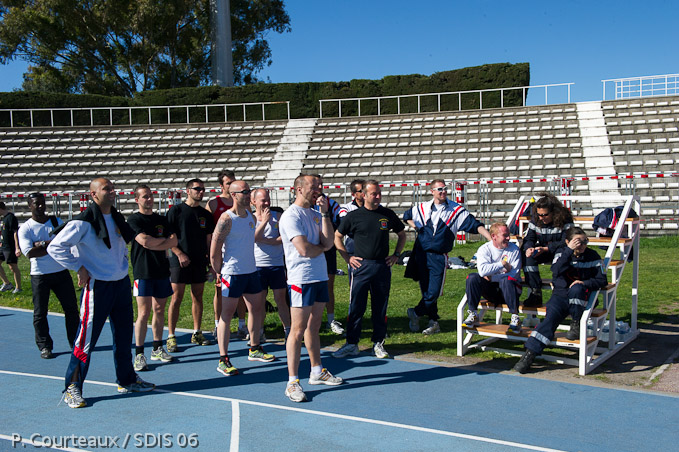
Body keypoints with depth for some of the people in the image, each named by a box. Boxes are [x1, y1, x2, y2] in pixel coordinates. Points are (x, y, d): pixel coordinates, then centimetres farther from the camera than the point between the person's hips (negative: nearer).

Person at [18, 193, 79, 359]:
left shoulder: (56, 221, 6)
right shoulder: (25, 228, -3)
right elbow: (29, 253, -16)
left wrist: (43, 243, -15)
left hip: (61, 272, 3)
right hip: (40, 276, -2)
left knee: (71, 308, 5)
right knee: (40, 313, 3)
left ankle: (76, 342, 17)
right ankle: (44, 346, 16)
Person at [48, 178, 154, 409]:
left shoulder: (117, 218, 9)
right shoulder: (83, 222, -14)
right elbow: (55, 247, -14)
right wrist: (78, 267, -14)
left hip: (122, 284, 7)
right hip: (97, 286, -7)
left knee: (124, 335, 15)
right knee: (87, 338, -2)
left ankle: (127, 380, 29)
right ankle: (73, 388, 12)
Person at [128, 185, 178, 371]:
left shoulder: (162, 219, 14)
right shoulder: (134, 220, -2)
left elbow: (174, 241, 3)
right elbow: (144, 240, -16)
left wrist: (153, 244, -9)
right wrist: (163, 239, -2)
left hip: (162, 270, 5)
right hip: (143, 272, -5)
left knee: (159, 310, 10)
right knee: (144, 313, -7)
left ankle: (157, 349, 21)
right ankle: (139, 354, 0)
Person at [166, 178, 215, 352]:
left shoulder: (205, 214, 12)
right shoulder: (176, 210, -1)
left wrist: (211, 260, 7)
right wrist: (180, 254, -13)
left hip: (200, 262, 5)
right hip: (180, 262, -4)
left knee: (198, 298, 9)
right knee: (176, 298, -5)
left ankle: (197, 334, 19)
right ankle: (171, 337, 2)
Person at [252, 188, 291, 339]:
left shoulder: (278, 216, 3)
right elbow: (253, 237, -15)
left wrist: (264, 240, -13)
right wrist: (264, 221, -16)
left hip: (277, 264, 0)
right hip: (258, 265, 0)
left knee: (280, 299, 5)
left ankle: (287, 330, 13)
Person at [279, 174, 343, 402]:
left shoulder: (315, 214, 12)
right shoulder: (291, 216, -10)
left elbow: (328, 242, -1)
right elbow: (304, 249, -20)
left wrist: (325, 213, -4)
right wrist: (322, 247, 0)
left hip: (320, 277, 8)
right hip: (301, 279, -8)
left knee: (314, 327, 18)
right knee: (298, 330, -5)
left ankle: (317, 371, 30)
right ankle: (292, 382, 2)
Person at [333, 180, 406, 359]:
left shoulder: (388, 215, 6)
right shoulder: (354, 216, 0)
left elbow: (402, 235, 20)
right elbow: (337, 237, 9)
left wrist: (396, 255, 10)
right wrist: (347, 257, 1)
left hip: (383, 266, 2)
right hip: (361, 266, -2)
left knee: (380, 307, 7)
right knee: (356, 306, 0)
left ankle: (378, 344, 18)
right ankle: (351, 344, 11)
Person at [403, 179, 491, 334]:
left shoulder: (456, 210, 1)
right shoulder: (422, 208, 8)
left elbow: (475, 225, -4)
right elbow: (407, 216, 27)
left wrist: (491, 239, -15)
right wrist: (416, 227, 11)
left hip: (439, 258, -2)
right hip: (421, 255, 2)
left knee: (433, 292, -7)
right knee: (426, 291, 5)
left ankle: (415, 313, 18)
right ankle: (433, 322, 20)